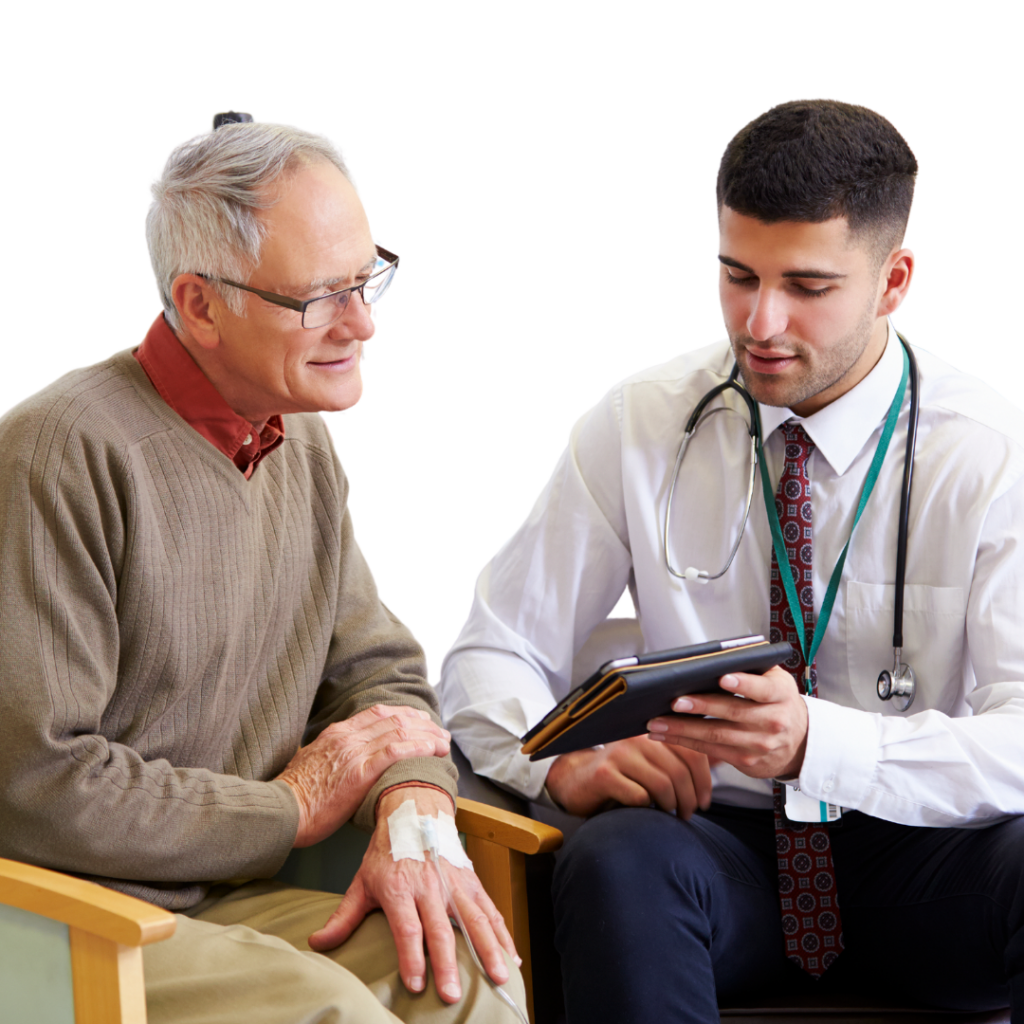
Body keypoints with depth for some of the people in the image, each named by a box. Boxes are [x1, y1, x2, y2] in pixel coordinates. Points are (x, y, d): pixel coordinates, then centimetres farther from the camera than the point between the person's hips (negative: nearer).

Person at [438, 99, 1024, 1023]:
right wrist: (565, 761, -21)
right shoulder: (638, 428, 0)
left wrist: (814, 740, -32)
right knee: (620, 859, -34)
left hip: (921, 857, 0)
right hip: (720, 846, 1)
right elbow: (489, 660, 3)